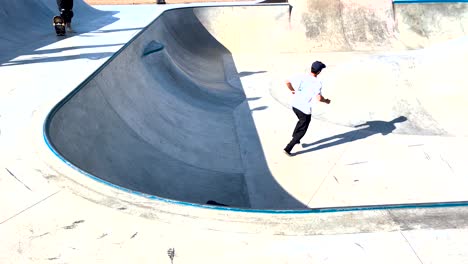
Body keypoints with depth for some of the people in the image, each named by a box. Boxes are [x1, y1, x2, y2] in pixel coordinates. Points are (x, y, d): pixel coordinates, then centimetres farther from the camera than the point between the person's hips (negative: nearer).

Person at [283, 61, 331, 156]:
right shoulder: (317, 83, -18)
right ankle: (288, 148, 7)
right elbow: (319, 98, -26)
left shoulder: (300, 76, -3)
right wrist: (326, 101, -5)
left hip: (295, 105, 6)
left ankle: (295, 139, 40)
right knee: (302, 130, 11)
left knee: (301, 121, 34)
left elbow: (287, 82, 0)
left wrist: (293, 90, 17)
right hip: (305, 109, -6)